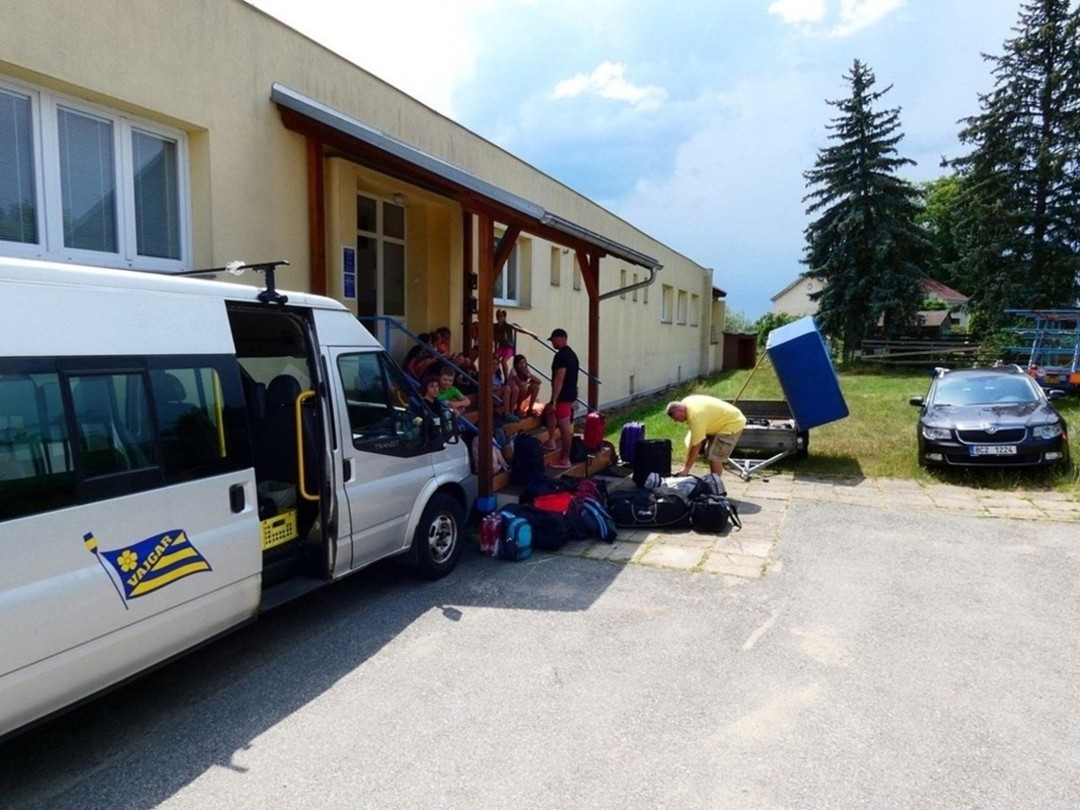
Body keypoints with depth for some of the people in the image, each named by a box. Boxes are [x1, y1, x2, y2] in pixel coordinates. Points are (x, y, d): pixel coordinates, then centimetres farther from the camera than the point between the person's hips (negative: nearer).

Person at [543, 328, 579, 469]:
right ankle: (550, 442, 32)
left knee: (565, 427, -4)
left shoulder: (561, 355, -18)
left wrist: (553, 401, -23)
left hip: (563, 396, -11)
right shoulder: (571, 353, 13)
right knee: (550, 412, 28)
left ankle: (565, 460, 3)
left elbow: (559, 380, -24)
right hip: (571, 394, 11)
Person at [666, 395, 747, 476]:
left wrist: (686, 468, -23)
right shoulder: (685, 403, -7)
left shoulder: (696, 416, -33)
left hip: (733, 424, -10)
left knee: (714, 458, -13)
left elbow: (696, 445, -29)